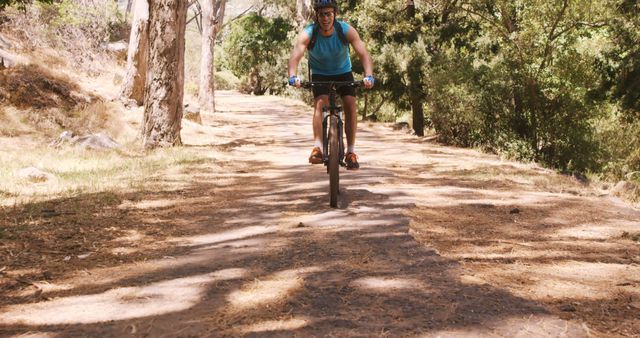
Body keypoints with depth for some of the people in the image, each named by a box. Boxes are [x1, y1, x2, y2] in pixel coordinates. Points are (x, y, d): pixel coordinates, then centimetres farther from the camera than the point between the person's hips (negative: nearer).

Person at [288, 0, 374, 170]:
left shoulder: (346, 30, -26)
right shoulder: (308, 33, -27)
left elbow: (363, 53, -35)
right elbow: (296, 54, -42)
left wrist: (368, 76, -52)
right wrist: (293, 76, -61)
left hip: (343, 72, 1)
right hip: (320, 75, 0)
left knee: (351, 105, -17)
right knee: (319, 103, -25)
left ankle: (351, 152, -9)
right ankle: (317, 148, -28)